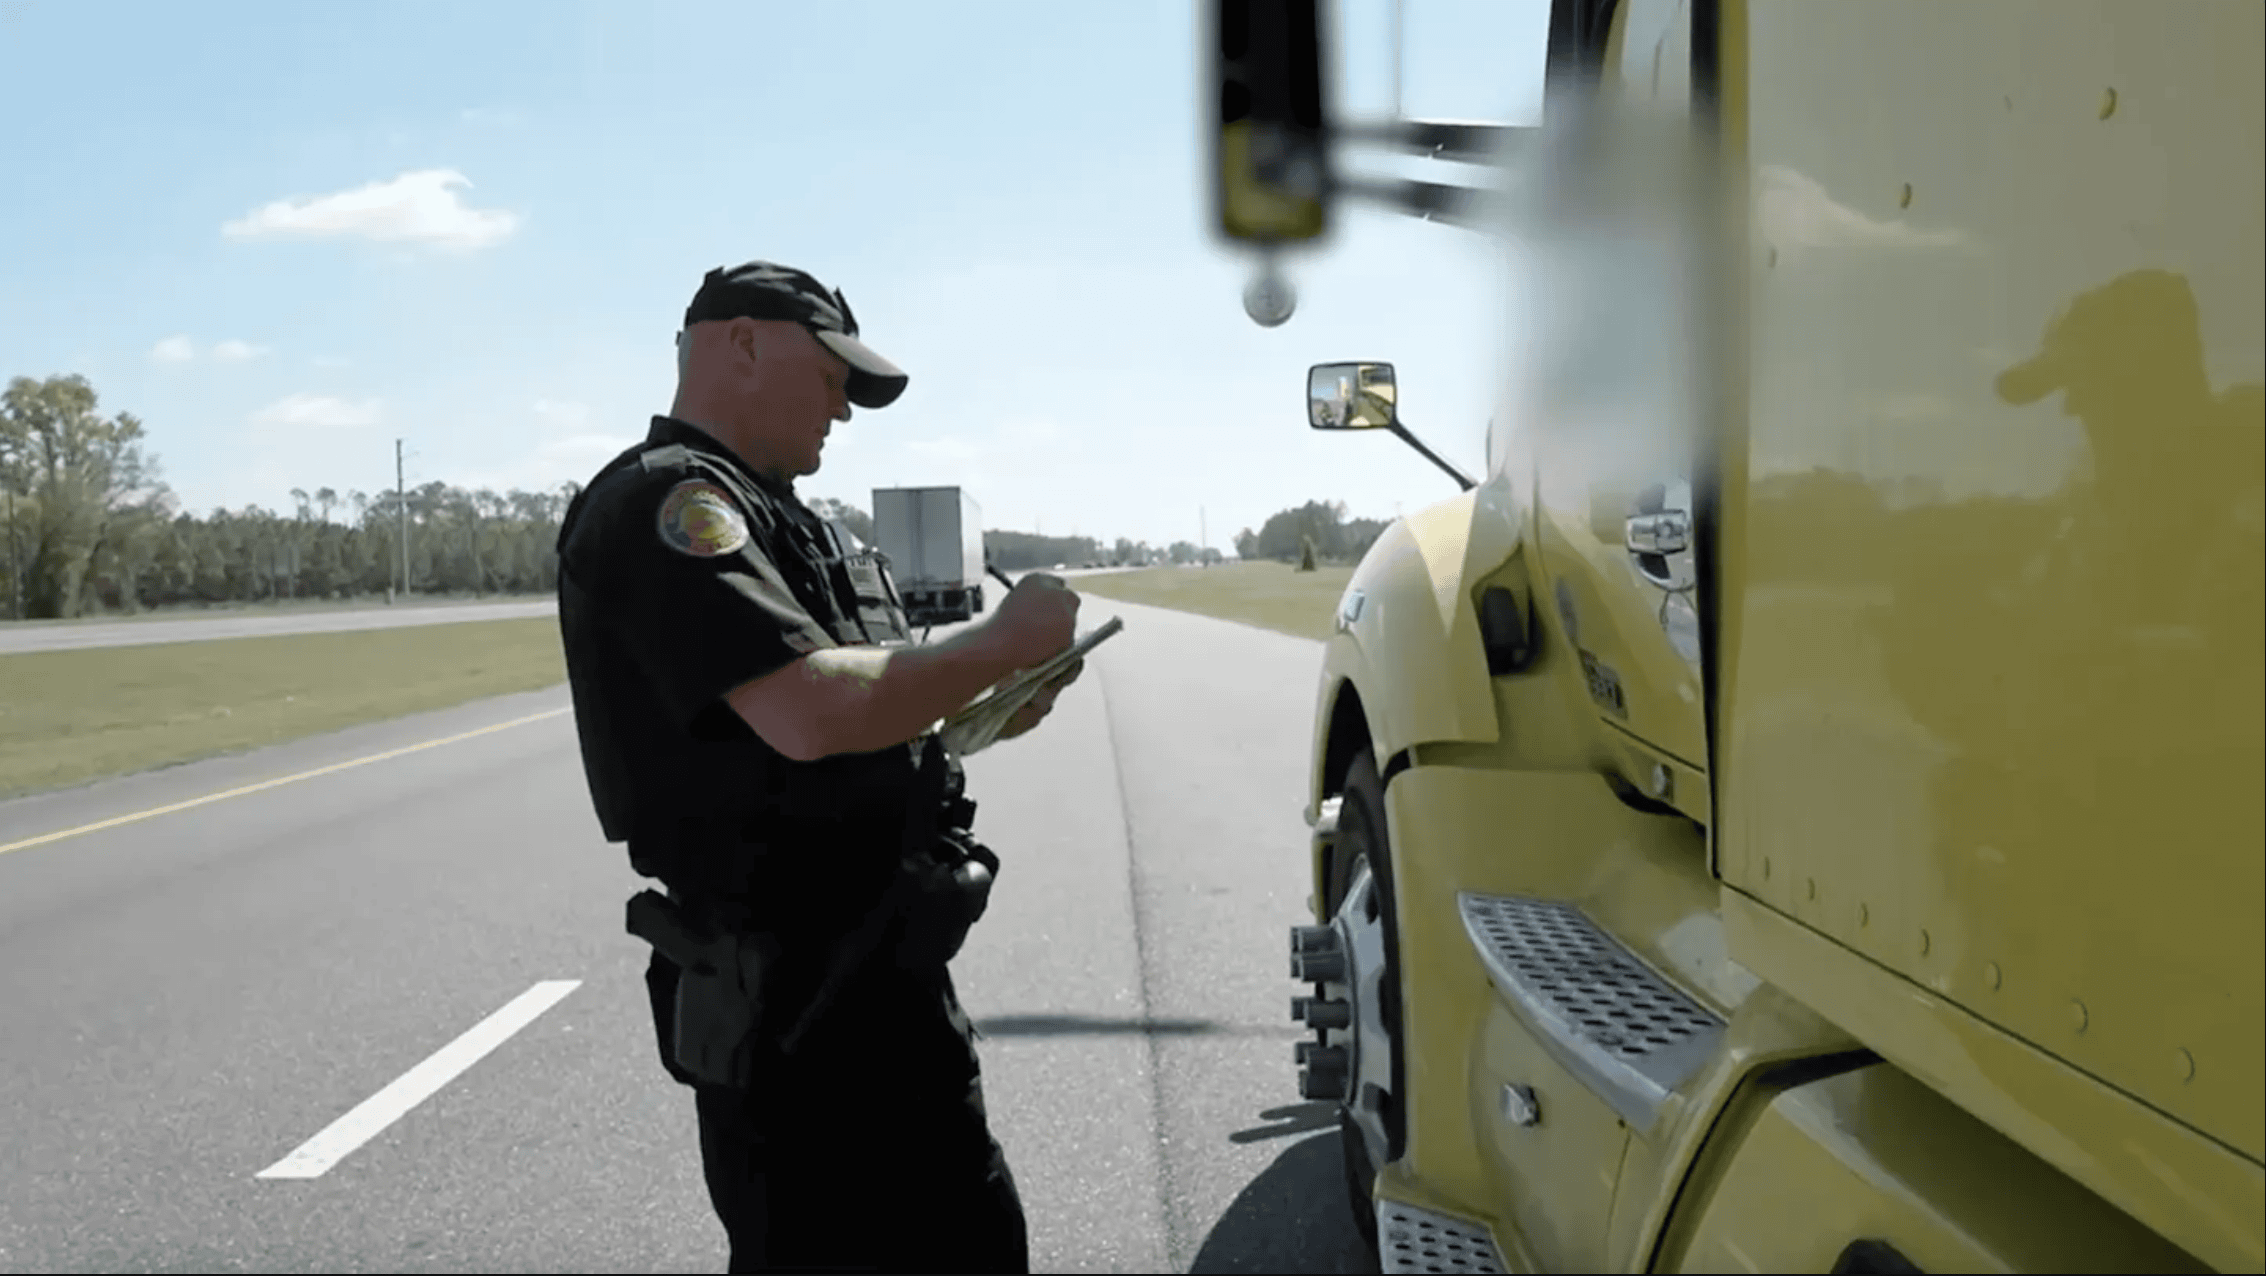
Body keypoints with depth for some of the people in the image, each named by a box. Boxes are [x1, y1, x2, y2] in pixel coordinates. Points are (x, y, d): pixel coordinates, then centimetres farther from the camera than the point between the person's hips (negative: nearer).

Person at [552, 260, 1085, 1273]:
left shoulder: (762, 514, 17)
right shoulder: (666, 502, -15)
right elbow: (809, 714, -29)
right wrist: (1003, 644, -17)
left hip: (874, 979, 10)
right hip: (796, 1005, -10)